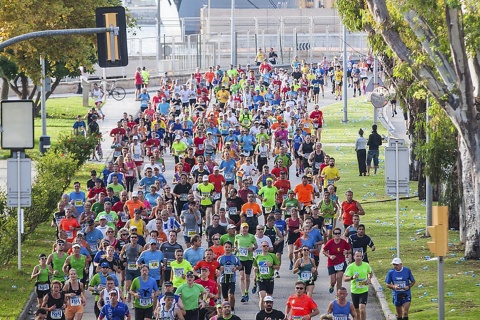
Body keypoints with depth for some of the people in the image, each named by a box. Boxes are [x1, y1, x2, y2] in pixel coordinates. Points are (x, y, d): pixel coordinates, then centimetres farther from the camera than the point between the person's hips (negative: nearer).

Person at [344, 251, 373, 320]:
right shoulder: (350, 267, -11)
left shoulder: (366, 265, -3)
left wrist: (369, 279, -1)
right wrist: (352, 277, -39)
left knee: (362, 309, -18)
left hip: (364, 291, -1)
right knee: (357, 311, 12)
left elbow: (370, 273, 19)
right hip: (354, 291, 1)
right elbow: (345, 279, -20)